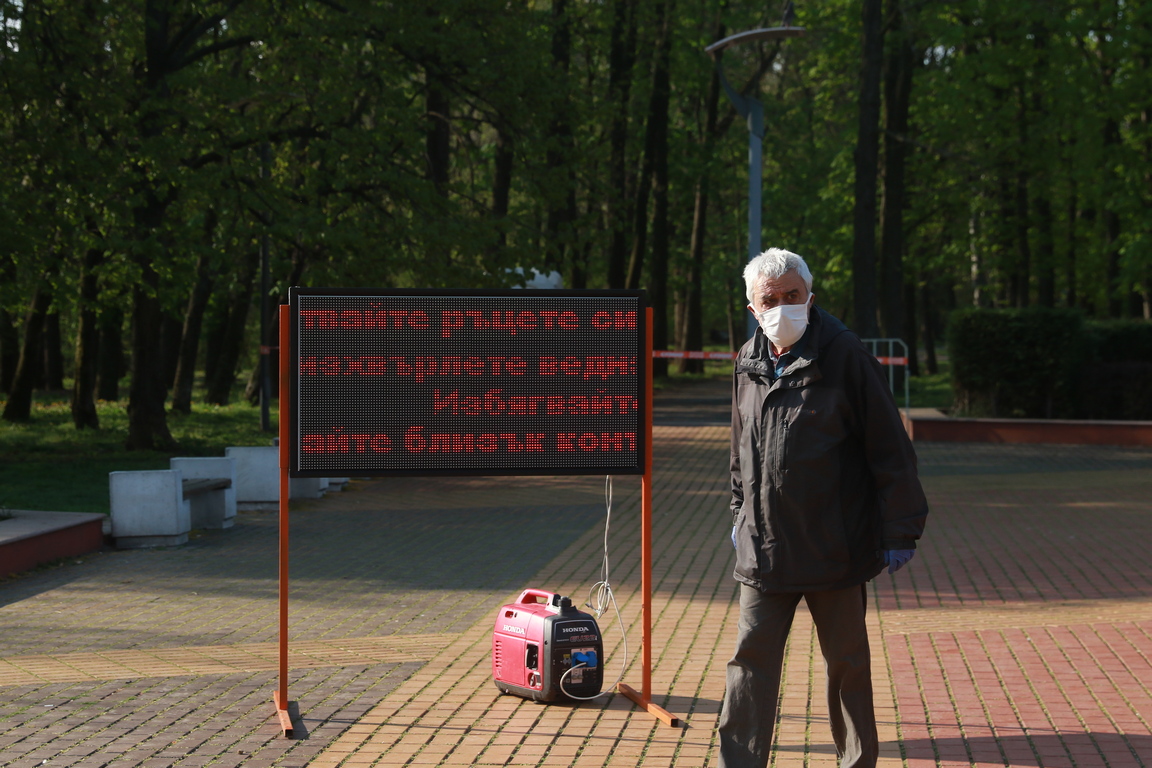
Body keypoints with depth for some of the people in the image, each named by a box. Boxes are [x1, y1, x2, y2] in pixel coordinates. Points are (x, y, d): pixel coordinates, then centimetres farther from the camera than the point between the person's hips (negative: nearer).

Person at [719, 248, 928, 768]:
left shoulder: (845, 356, -8)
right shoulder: (749, 364, 8)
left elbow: (890, 448, -7)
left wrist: (900, 530, -8)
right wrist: (740, 514, 23)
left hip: (835, 546, -4)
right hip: (763, 546, 4)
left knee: (846, 662, 9)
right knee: (751, 657, 2)